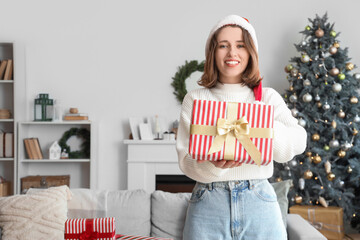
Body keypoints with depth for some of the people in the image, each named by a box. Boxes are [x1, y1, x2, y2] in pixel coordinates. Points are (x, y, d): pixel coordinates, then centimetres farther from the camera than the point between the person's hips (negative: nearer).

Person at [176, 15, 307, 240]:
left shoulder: (268, 97, 7)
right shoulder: (196, 99, 6)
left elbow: (298, 141, -8)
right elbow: (186, 158, -1)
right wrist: (213, 164, -23)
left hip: (258, 202, 1)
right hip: (209, 203, 0)